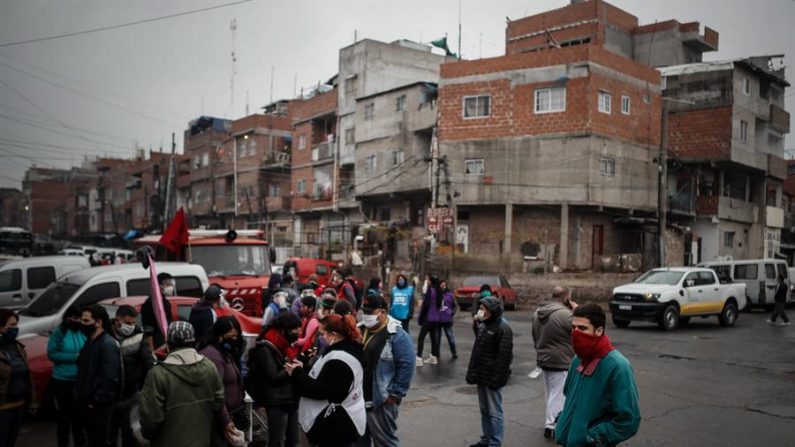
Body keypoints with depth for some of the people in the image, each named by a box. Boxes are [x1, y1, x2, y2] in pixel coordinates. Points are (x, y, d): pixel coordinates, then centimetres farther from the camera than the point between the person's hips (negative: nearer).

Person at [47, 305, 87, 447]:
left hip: (82, 380, 3)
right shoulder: (59, 333, -7)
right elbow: (52, 354, -11)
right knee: (65, 413, 7)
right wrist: (74, 357, -18)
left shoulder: (85, 332, 0)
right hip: (63, 380, -3)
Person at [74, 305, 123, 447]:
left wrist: (96, 401, -20)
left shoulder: (108, 344, -20)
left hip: (99, 406, -9)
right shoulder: (90, 341, 12)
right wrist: (80, 394, 13)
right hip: (86, 402, 9)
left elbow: (110, 378, -25)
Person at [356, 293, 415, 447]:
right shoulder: (359, 330, 7)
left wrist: (395, 393, -16)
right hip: (357, 398, 7)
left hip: (382, 400, -7)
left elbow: (406, 365, -16)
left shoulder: (397, 335, -14)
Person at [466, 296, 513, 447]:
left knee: (494, 412, 0)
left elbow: (504, 356, -20)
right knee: (484, 410, 17)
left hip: (492, 377, -9)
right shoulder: (483, 324, 11)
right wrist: (472, 372, 16)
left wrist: (496, 378, -21)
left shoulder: (503, 328, -17)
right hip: (481, 376, 9)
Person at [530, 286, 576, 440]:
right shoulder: (565, 314, -23)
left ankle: (553, 421, 30)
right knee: (558, 395, 1)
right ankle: (551, 426, 6)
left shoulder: (537, 312, 5)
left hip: (543, 359, 8)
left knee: (551, 394, 19)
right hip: (560, 362, -8)